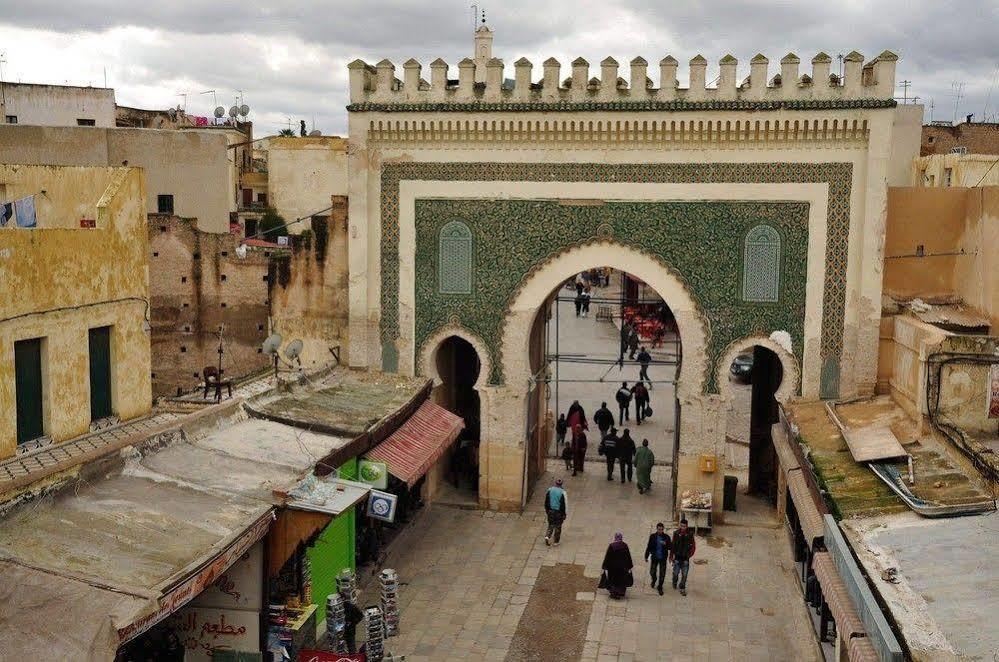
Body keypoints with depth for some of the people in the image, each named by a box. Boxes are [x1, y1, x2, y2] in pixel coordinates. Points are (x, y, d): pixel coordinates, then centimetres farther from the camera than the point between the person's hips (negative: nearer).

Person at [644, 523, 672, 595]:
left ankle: (660, 587, 22)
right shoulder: (652, 536, -4)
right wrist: (646, 556, 4)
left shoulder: (666, 537, -5)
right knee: (652, 572, 6)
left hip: (663, 558, 0)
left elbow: (670, 547, -2)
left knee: (662, 574, 4)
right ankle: (654, 580, 40)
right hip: (654, 557, 0)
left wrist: (665, 544, -23)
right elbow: (649, 547, 3)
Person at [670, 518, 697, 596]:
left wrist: (690, 554, -6)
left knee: (684, 574, 1)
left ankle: (682, 588, 13)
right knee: (676, 572, 8)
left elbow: (693, 546, 3)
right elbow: (673, 545, 3)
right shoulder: (676, 533, -2)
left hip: (685, 558, 0)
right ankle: (674, 583, 36)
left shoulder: (690, 534, -3)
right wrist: (671, 556, 4)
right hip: (677, 557, 0)